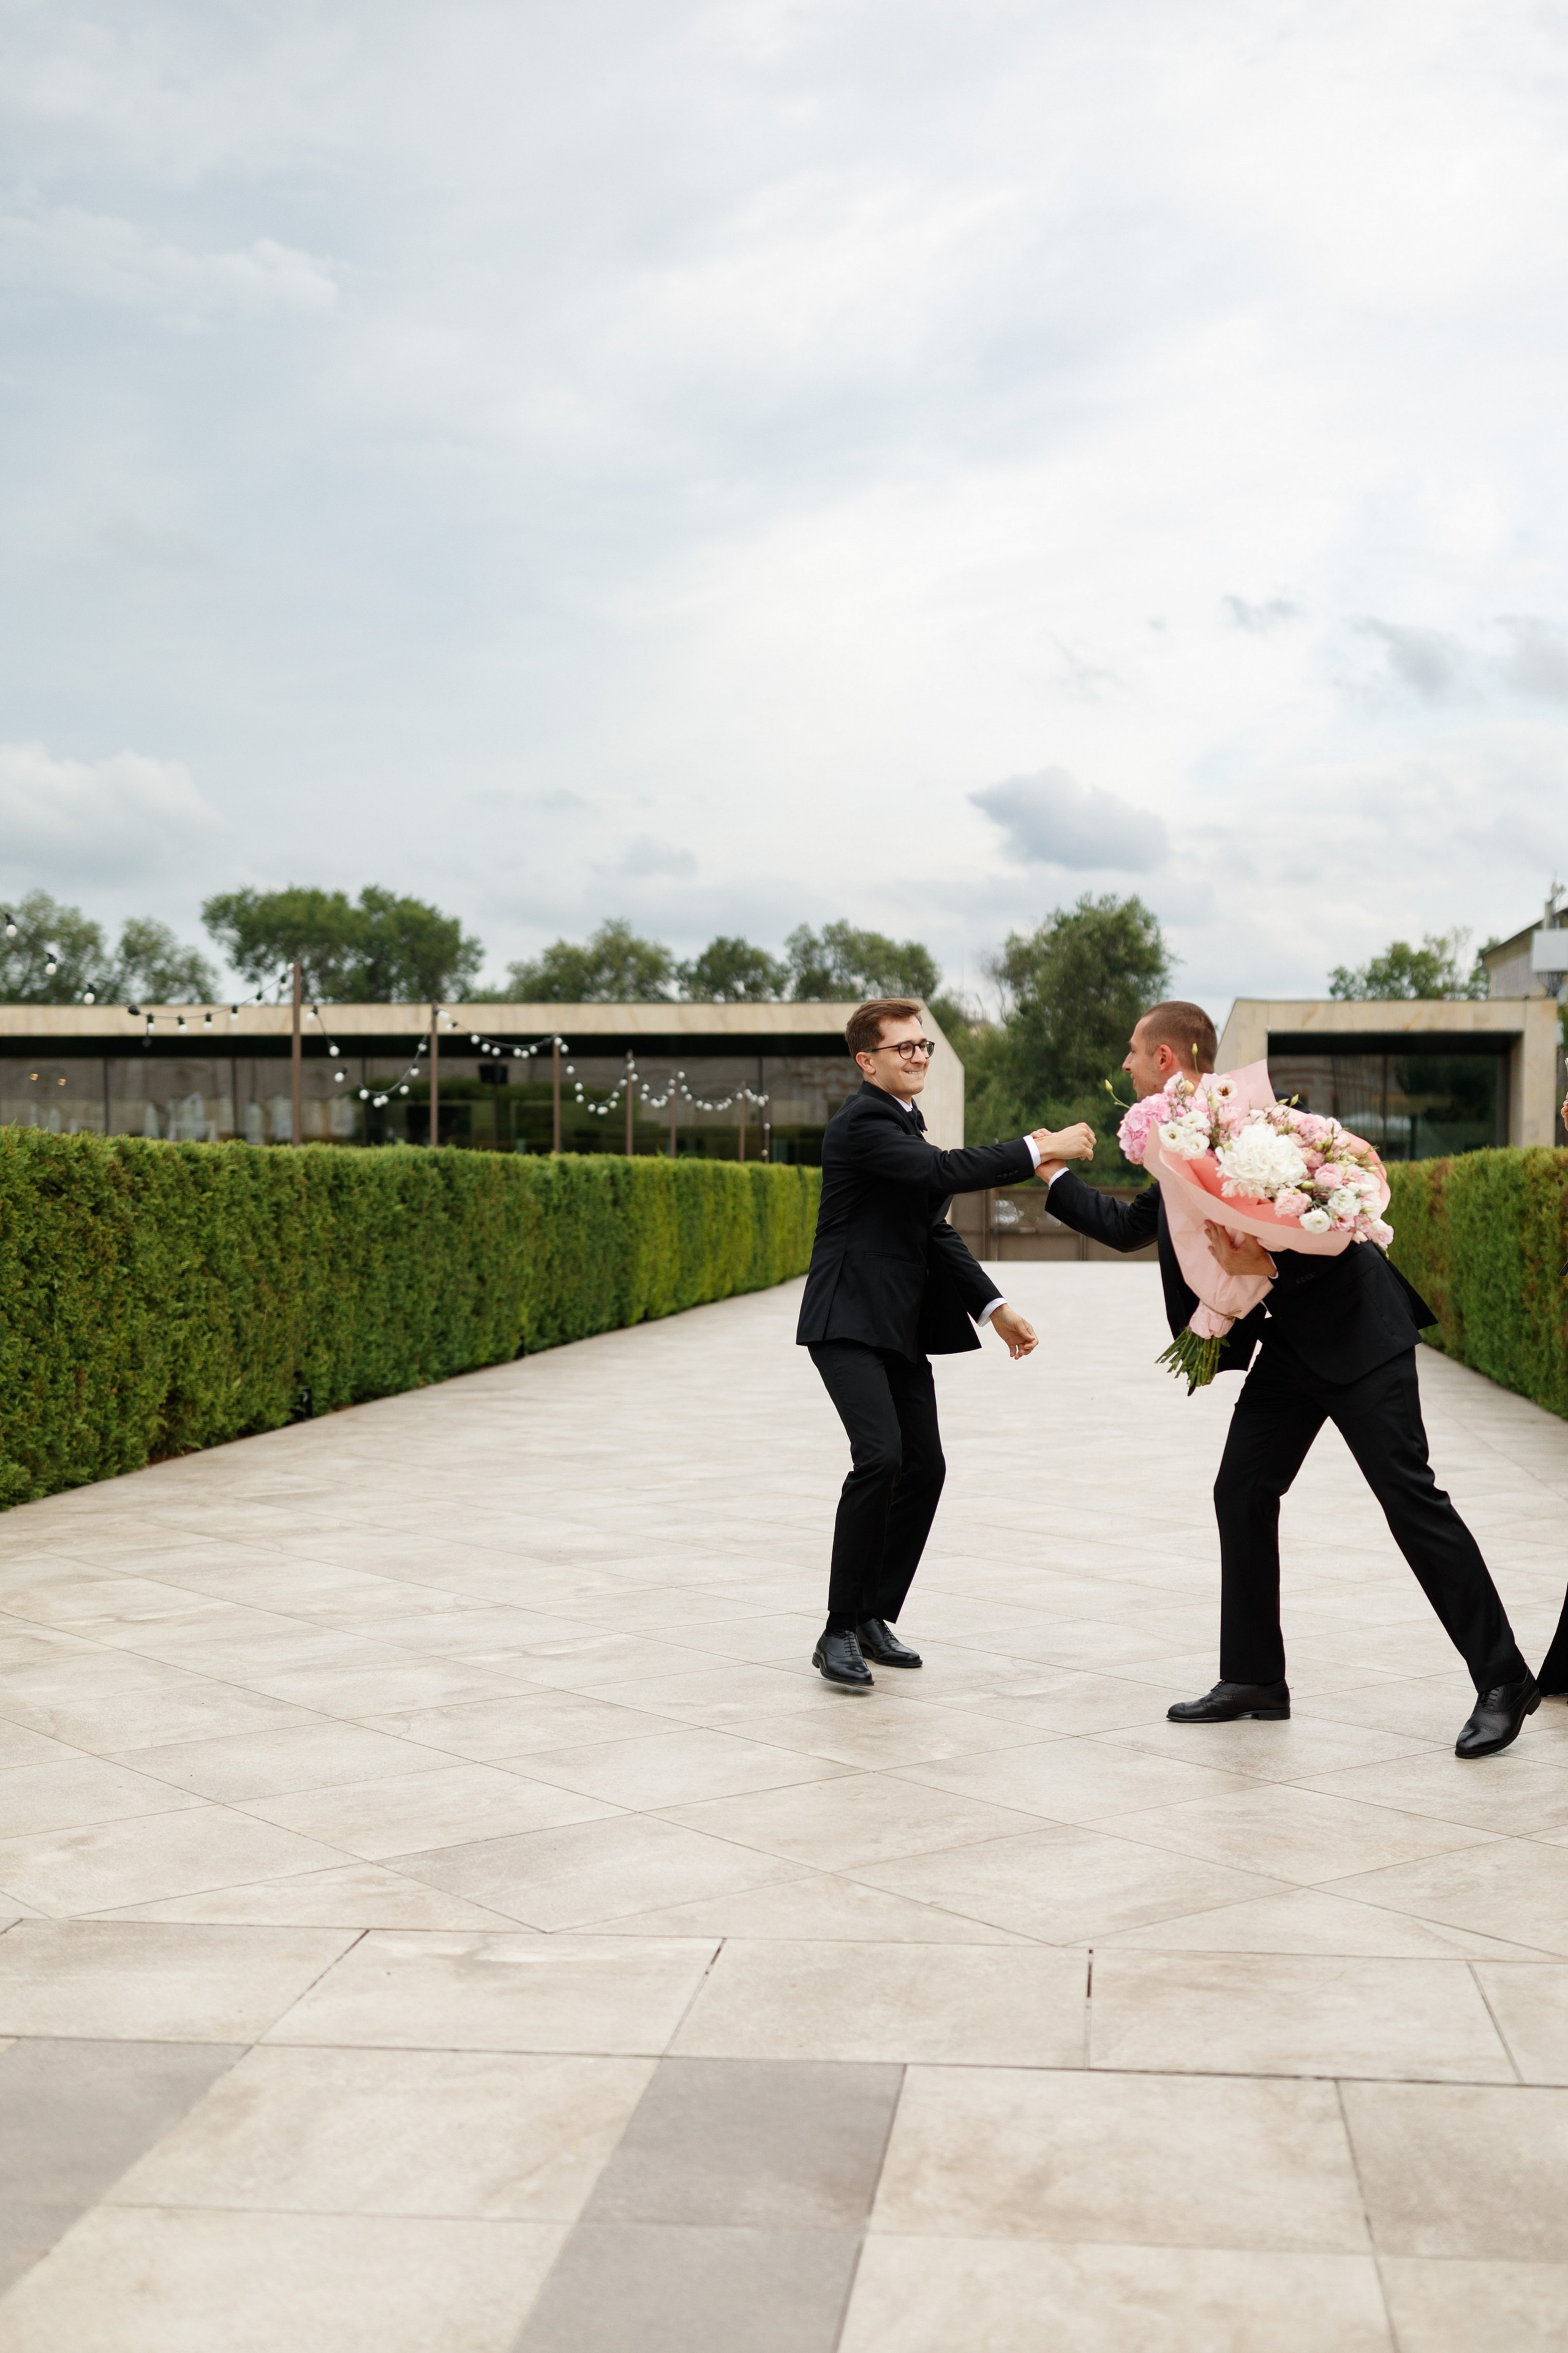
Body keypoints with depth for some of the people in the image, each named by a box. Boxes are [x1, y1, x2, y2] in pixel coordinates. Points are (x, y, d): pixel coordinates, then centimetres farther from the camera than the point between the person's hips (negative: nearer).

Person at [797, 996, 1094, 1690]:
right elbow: (946, 1171, -27)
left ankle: (874, 1619, 18)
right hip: (849, 1321, -9)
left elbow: (935, 1232, 16)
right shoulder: (862, 1123, -13)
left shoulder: (907, 1125, 17)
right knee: (880, 1458, -21)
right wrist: (1038, 1151, -26)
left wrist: (994, 1308, 7)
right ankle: (839, 1632, -11)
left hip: (899, 1327, 10)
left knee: (924, 1467, 6)